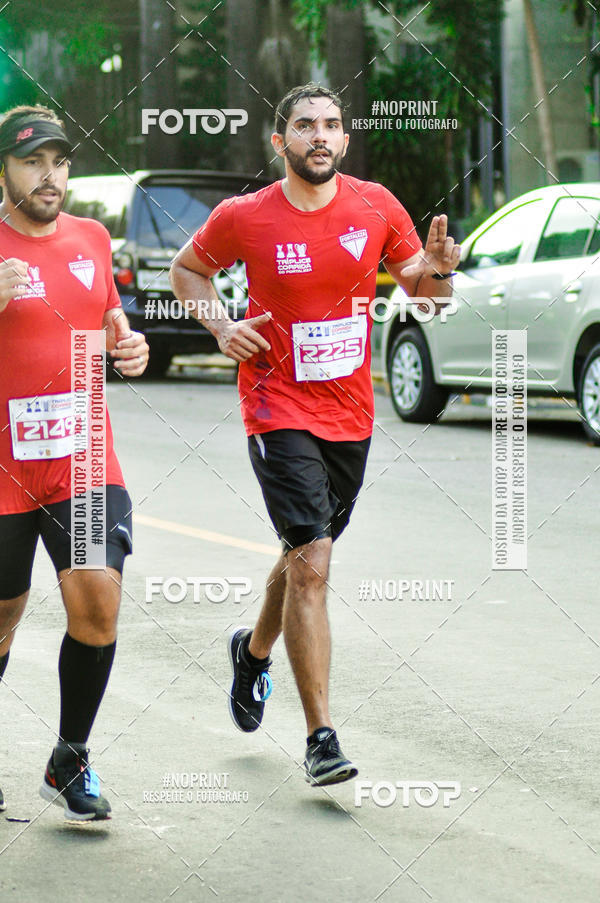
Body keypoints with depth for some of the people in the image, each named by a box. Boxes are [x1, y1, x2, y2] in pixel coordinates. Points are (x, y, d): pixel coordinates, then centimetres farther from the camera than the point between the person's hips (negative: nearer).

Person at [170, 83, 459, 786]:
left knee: (306, 556, 19)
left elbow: (418, 287, 11)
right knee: (312, 563, -16)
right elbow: (186, 268, 10)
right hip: (279, 410, -4)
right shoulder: (244, 218, -8)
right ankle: (321, 740, -12)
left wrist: (436, 268, -13)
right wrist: (222, 326, -7)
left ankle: (254, 650, 51)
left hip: (351, 413, 4)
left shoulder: (377, 206, -1)